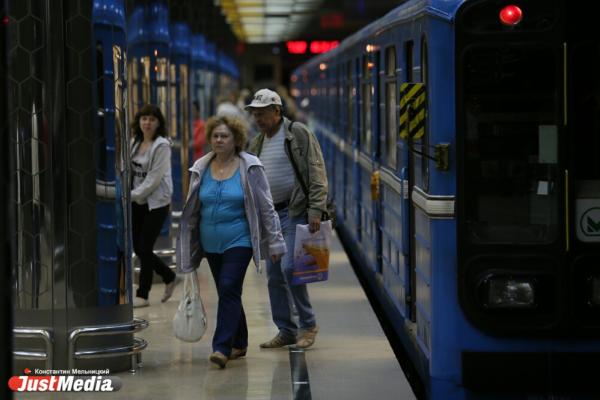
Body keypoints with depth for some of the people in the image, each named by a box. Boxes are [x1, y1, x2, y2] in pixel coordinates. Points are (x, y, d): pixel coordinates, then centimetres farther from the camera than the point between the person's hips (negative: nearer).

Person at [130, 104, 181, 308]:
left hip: (156, 202, -7)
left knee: (145, 247, -5)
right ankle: (170, 278, 29)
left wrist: (134, 195, -17)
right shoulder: (135, 143, 9)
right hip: (137, 202, 7)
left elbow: (154, 178, -16)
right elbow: (129, 171, 10)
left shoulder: (162, 146, -12)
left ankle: (143, 294, 7)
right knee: (138, 247, 8)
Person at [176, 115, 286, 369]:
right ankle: (239, 344, 24)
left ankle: (222, 348, -16)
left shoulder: (249, 168, -5)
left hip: (239, 241, -4)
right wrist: (186, 246, 15)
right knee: (228, 294, 11)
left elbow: (266, 207, -2)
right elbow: (192, 210, 14)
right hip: (211, 243, 4)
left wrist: (275, 241, -4)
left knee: (229, 290, -15)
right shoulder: (201, 169, 6)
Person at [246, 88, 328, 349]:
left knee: (288, 267, -16)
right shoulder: (256, 144, 14)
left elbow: (317, 175, -11)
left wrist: (315, 210, -19)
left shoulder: (299, 134, -6)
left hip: (295, 212, -7)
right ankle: (286, 331, 17)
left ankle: (308, 325, -1)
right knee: (274, 275, 7)